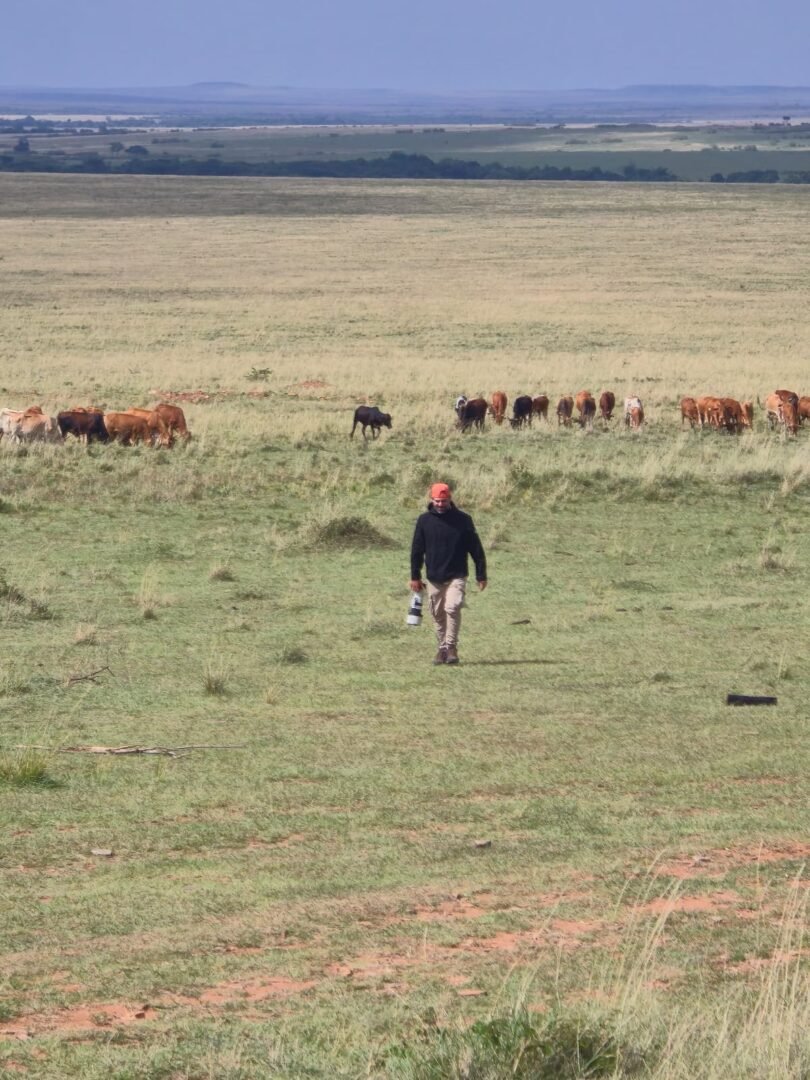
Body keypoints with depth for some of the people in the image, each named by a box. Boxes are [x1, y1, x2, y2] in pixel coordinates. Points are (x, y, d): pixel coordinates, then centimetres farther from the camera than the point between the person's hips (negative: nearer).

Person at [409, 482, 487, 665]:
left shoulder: (463, 520, -2)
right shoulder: (425, 520, 3)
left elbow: (476, 549, 3)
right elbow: (417, 550, 8)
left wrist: (481, 575, 2)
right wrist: (415, 576, 5)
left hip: (456, 576, -3)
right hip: (434, 578, 3)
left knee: (452, 608, -19)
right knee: (438, 614, 6)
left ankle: (452, 647, -13)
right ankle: (442, 647, 19)